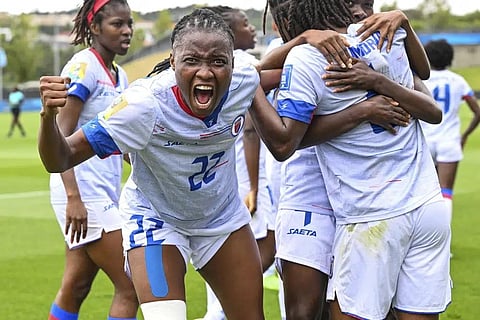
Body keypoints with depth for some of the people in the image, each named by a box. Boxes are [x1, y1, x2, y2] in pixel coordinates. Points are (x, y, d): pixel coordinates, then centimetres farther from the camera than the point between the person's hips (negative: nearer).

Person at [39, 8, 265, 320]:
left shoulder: (244, 84, -25)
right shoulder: (145, 105, -36)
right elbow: (60, 160, -38)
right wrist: (49, 116, -55)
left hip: (224, 214, 4)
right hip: (156, 219, -4)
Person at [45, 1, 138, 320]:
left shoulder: (119, 75, 14)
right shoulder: (83, 67, -11)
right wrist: (73, 197, -24)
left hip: (105, 194, 8)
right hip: (83, 194, -8)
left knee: (76, 288, 13)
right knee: (130, 288, -8)